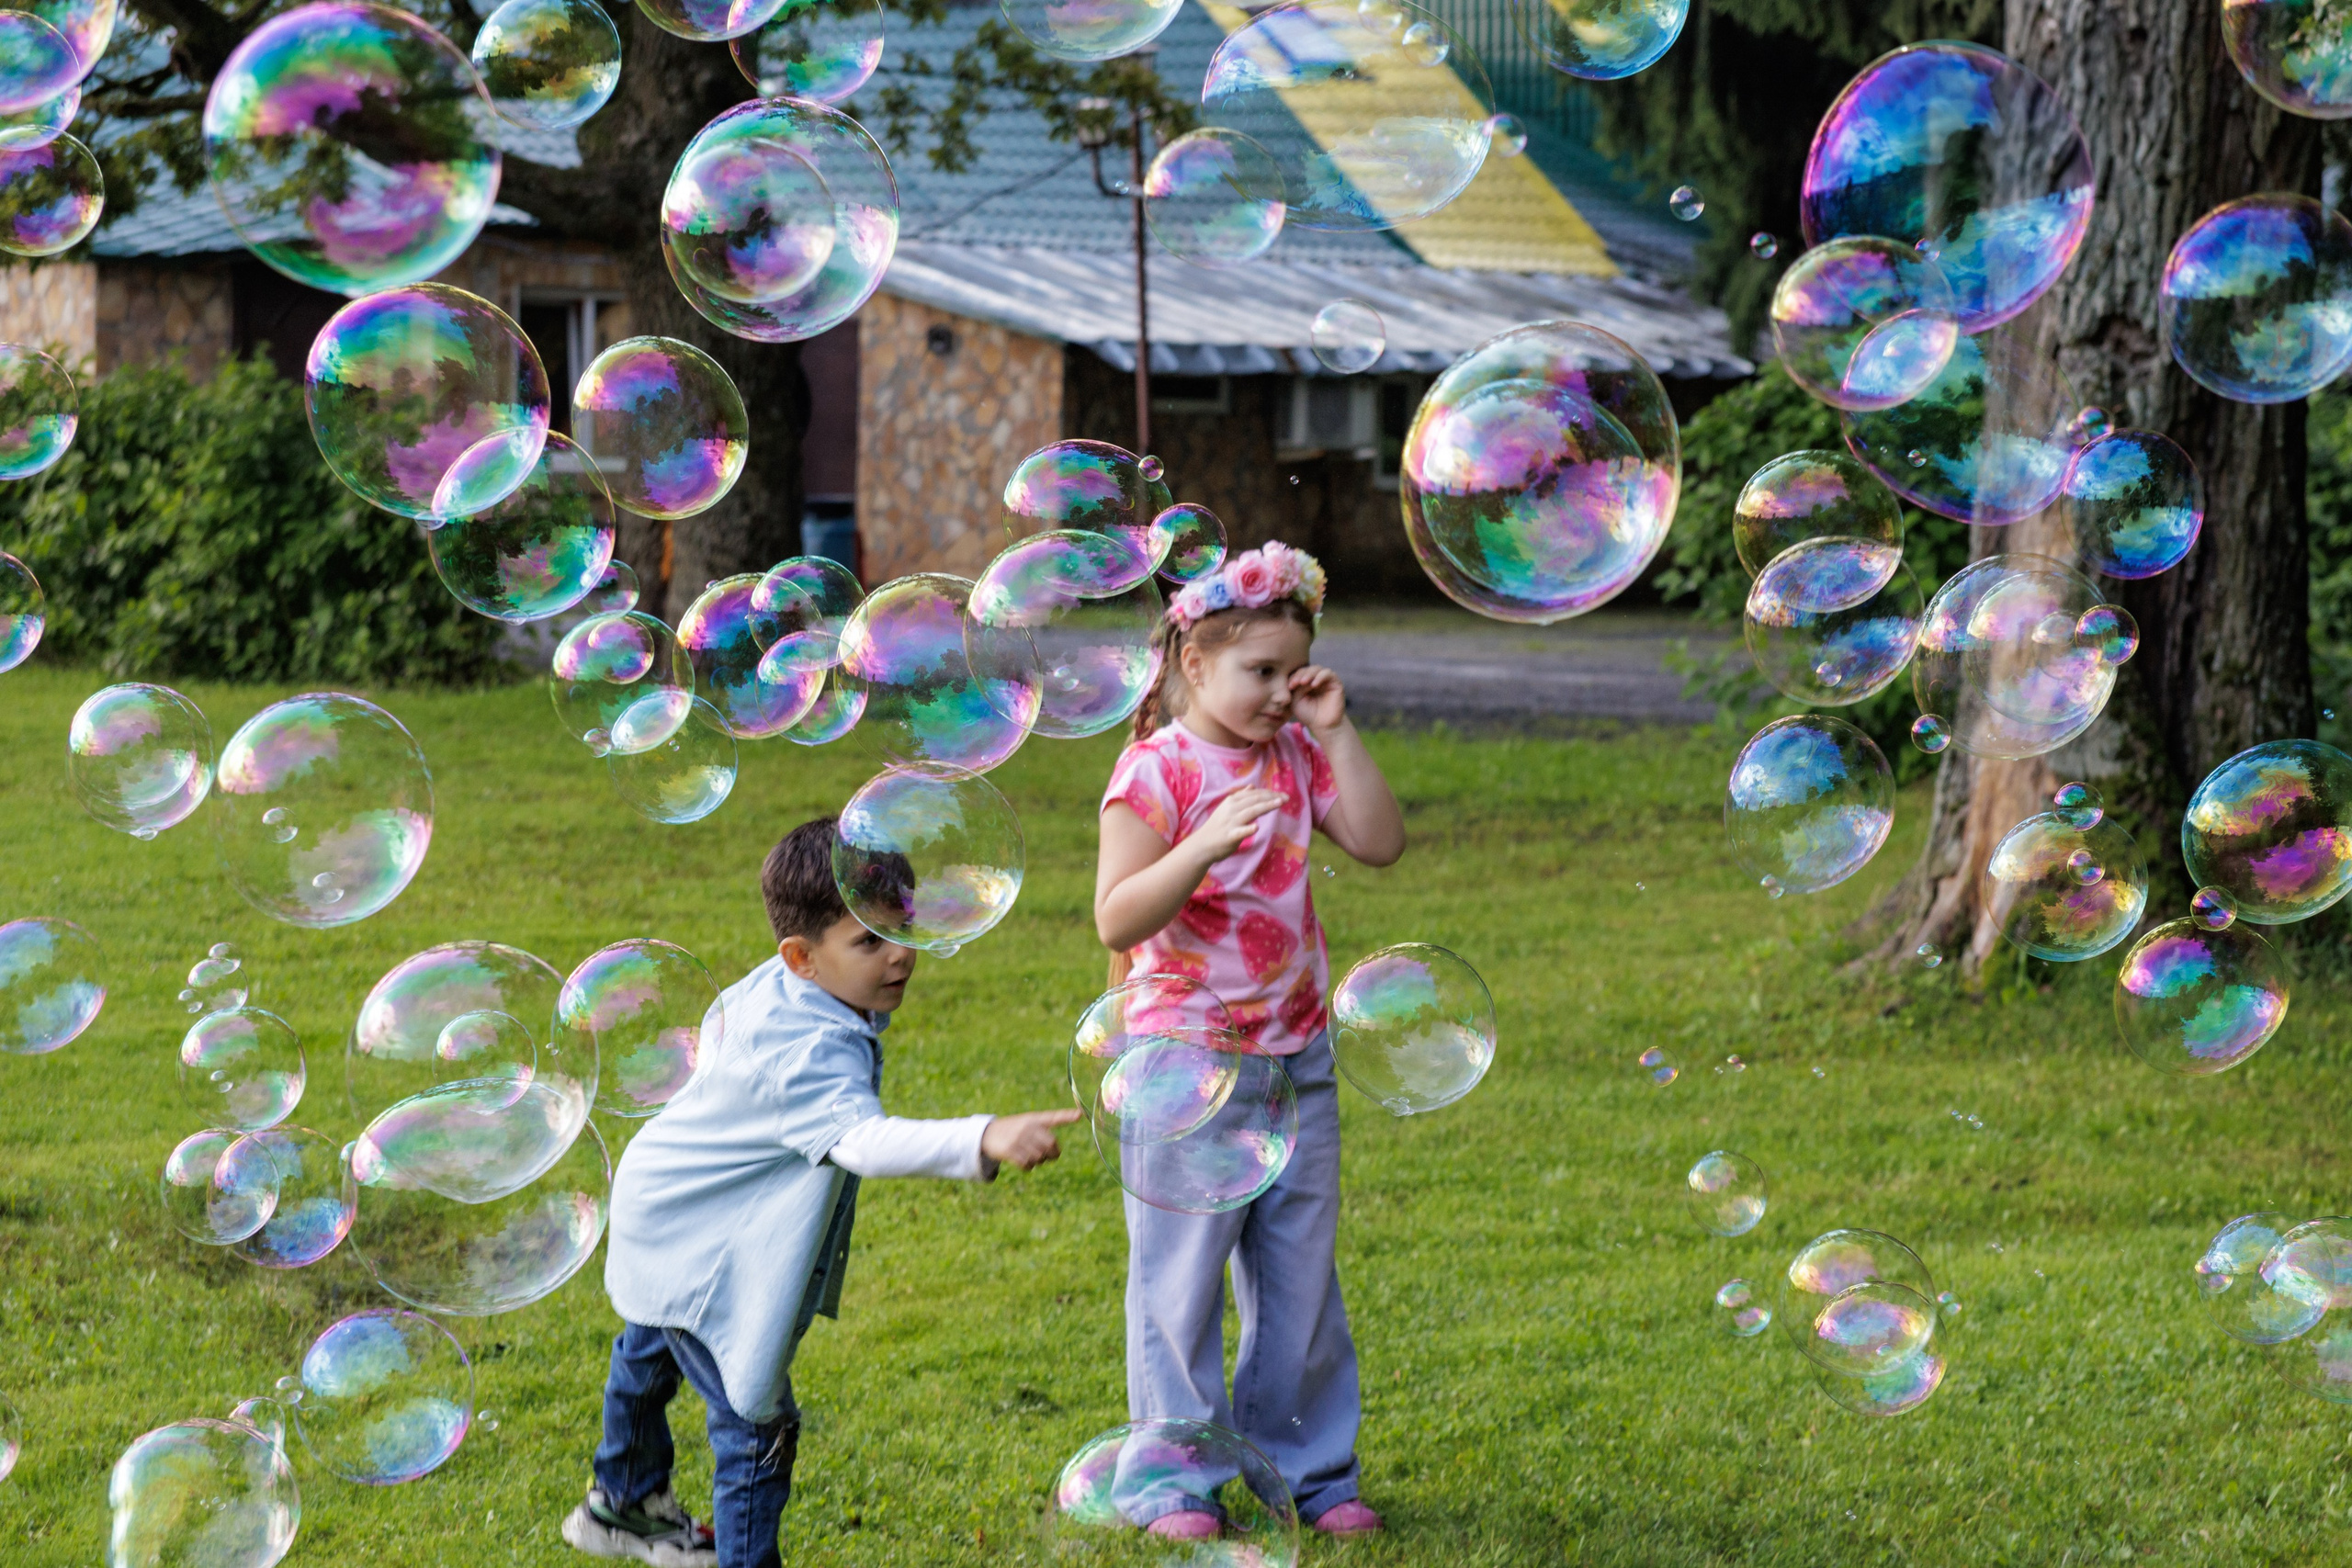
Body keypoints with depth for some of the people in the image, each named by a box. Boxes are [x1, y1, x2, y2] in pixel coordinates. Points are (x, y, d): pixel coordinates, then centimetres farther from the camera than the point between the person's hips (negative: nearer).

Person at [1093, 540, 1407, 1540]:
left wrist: (1335, 733, -5)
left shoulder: (1294, 756, 7)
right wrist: (1206, 843, -34)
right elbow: (1116, 922, -20)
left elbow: (1380, 844, 0)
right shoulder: (1157, 771, -13)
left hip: (1294, 1063, 6)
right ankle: (1175, 1481, 12)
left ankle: (1309, 1467, 23)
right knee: (1180, 1279, 2)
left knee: (1301, 1276, 12)